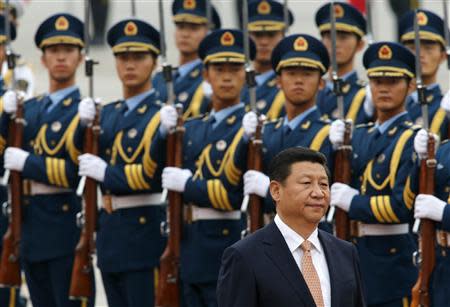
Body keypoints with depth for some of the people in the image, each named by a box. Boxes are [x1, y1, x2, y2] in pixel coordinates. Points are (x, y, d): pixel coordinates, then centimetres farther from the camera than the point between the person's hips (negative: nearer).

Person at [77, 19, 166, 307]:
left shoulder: (163, 115, -7)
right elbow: (89, 162, 6)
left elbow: (157, 174, -18)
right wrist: (86, 127, -10)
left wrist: (107, 172, -17)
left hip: (146, 228, -7)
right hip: (110, 229, 7)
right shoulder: (107, 114, 15)